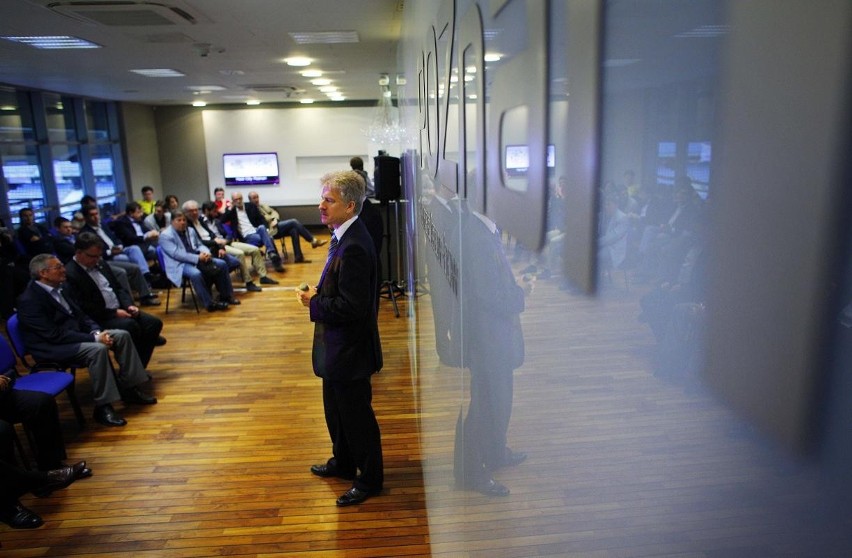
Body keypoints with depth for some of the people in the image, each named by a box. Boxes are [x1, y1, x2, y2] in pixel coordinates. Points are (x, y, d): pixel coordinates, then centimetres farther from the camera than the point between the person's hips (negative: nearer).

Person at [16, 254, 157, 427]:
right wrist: (94, 338, -23)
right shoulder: (29, 300, -19)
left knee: (122, 335, -3)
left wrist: (96, 331, -7)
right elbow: (55, 335, -24)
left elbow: (78, 314, 13)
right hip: (53, 346, -9)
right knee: (98, 349, -33)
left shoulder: (56, 288, 8)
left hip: (72, 335, 9)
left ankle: (129, 388, 3)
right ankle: (102, 406, -22)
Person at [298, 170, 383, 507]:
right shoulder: (344, 236, 5)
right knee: (335, 408, 25)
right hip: (339, 346, 10)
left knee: (356, 415, 7)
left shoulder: (354, 247, -27)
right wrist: (318, 293, 2)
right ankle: (343, 463, 46)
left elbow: (351, 307, -29)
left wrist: (315, 304, -16)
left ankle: (369, 478, 27)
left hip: (350, 349, -10)